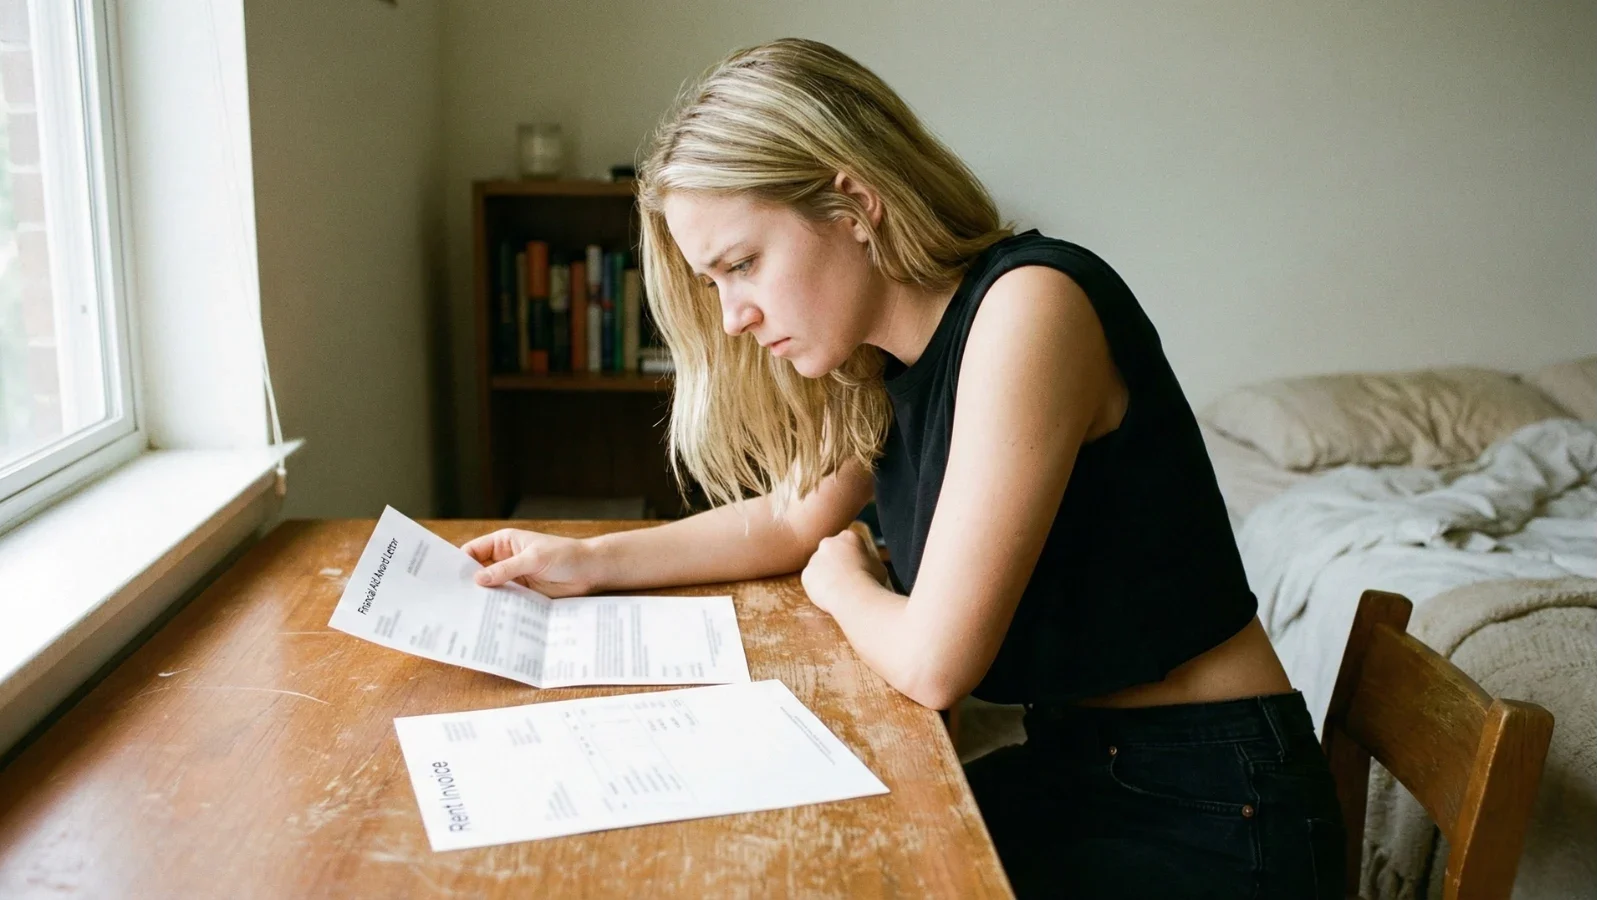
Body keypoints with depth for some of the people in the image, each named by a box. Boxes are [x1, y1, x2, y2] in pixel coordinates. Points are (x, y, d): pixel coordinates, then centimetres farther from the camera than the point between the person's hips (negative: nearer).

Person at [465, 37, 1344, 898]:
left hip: (1204, 805, -7)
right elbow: (791, 521, 19)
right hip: (1074, 767, 7)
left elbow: (932, 662, -25)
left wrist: (843, 585, -4)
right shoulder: (890, 353, 3)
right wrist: (591, 560, 8)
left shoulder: (1028, 304, -24)